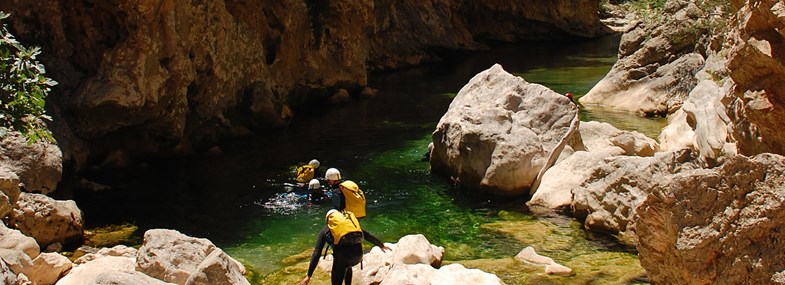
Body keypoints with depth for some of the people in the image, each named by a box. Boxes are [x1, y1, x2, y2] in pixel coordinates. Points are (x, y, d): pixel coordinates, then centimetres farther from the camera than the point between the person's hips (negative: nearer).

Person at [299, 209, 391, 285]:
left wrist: (309, 276, 12)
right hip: (358, 255, 4)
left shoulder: (325, 230, 20)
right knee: (347, 265, 39)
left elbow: (316, 253, 13)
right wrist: (381, 245, 48)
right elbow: (367, 235, 33)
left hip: (342, 255, -4)